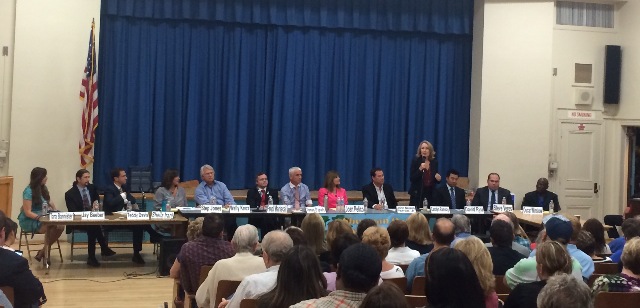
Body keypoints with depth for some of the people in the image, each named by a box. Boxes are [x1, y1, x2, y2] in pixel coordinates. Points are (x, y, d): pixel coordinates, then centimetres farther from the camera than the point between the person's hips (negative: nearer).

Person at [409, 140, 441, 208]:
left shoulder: (434, 161, 7)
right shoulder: (415, 161, -3)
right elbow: (412, 178, -8)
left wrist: (438, 178, -5)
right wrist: (420, 169, -20)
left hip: (431, 193, 3)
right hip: (417, 193, -3)